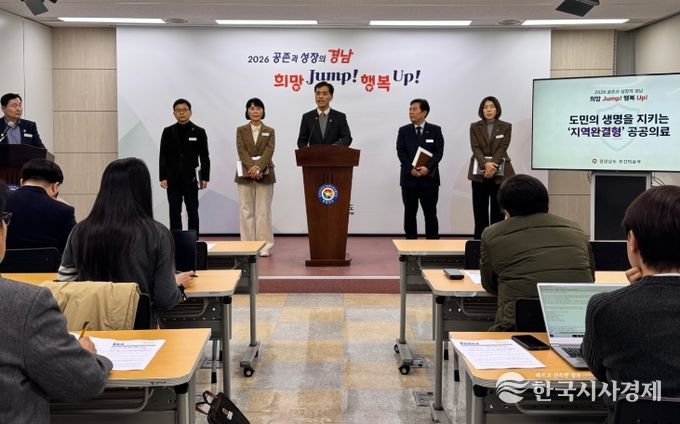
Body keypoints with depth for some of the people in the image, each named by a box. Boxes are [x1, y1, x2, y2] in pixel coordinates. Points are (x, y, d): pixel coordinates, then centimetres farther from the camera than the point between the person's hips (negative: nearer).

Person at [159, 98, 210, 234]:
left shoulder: (199, 132, 2)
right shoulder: (168, 132, 6)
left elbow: (204, 157, 1)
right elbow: (163, 156, 4)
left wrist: (205, 178, -6)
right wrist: (162, 177, -4)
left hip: (191, 179, -1)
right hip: (173, 179, 1)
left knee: (193, 213, 4)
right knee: (174, 213, 4)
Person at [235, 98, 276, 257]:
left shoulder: (269, 131, 7)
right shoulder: (241, 130, 7)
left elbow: (269, 151, -6)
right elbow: (241, 151, -5)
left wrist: (258, 167, -22)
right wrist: (251, 168, -20)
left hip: (265, 174, 0)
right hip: (245, 174, 1)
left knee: (263, 211, 0)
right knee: (247, 211, 2)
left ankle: (265, 246, 4)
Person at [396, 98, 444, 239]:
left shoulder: (435, 130, 4)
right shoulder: (403, 131, 8)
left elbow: (439, 152, -3)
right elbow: (401, 152, 0)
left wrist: (427, 168, -17)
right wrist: (411, 169, -14)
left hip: (429, 178, -1)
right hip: (409, 177, 1)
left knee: (430, 212, 2)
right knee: (410, 213, 5)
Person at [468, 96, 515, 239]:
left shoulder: (506, 127, 3)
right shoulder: (475, 127, 6)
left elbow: (503, 148, -7)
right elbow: (475, 148, -5)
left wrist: (493, 165, -20)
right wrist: (486, 164, -21)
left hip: (500, 172, -1)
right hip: (480, 172, 1)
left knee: (498, 209, 0)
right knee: (480, 208, 1)